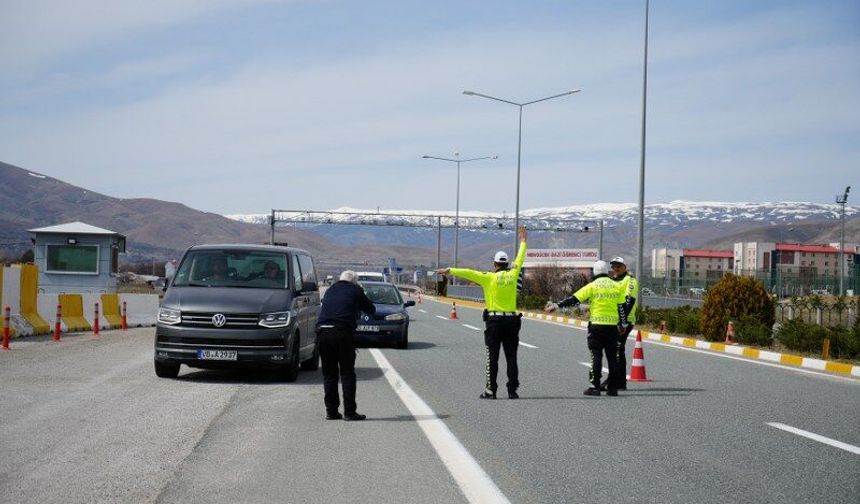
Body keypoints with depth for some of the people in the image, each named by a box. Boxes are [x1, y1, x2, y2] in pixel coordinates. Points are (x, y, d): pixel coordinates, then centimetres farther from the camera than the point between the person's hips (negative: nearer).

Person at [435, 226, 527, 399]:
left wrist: (450, 270, -13)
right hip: (511, 320, 3)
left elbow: (468, 273, -14)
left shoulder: (489, 278, -6)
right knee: (511, 357, 5)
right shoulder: (512, 275, 3)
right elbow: (520, 260, 18)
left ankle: (490, 390, -1)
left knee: (492, 357, 1)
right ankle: (512, 390, 2)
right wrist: (523, 241, 32)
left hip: (494, 320, -3)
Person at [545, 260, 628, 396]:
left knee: (596, 355, 0)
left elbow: (574, 299, -6)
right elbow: (621, 307, 6)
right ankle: (612, 388, 9)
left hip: (596, 325, -3)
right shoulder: (617, 286, 6)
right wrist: (623, 324, 16)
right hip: (612, 325, 3)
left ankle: (595, 386, -5)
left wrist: (557, 305, -2)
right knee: (612, 356, 8)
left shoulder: (592, 286, -3)